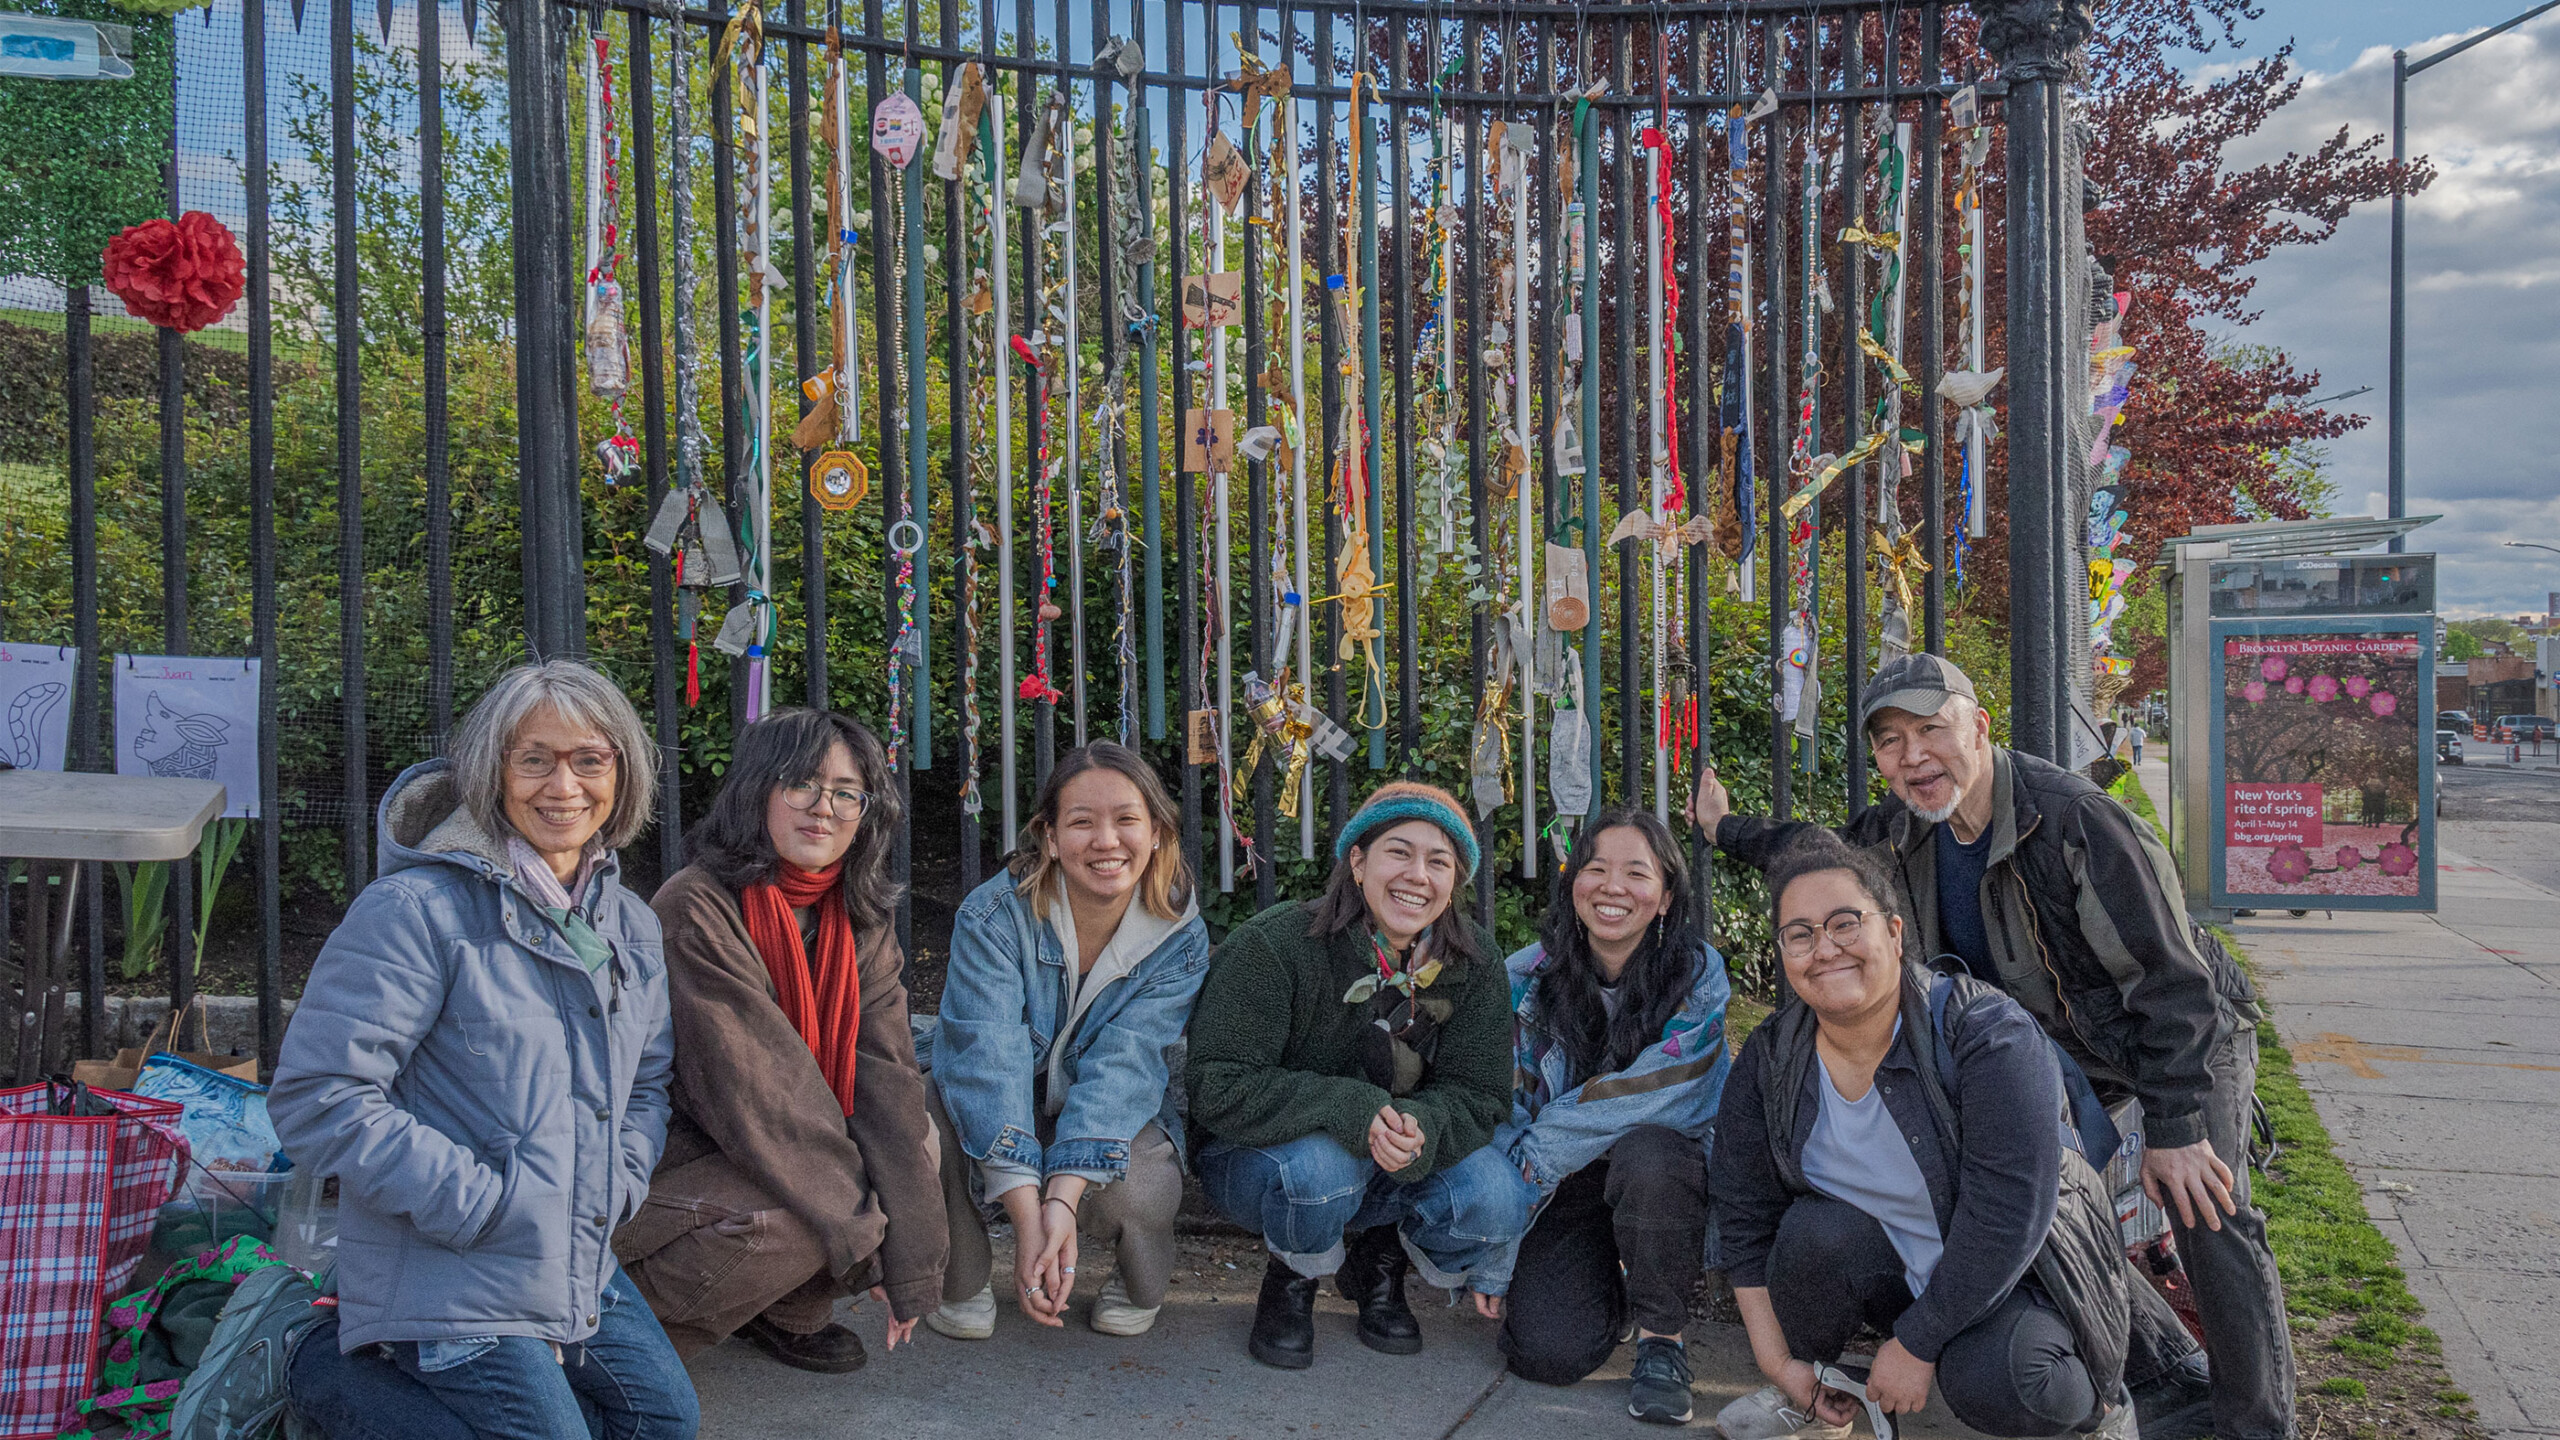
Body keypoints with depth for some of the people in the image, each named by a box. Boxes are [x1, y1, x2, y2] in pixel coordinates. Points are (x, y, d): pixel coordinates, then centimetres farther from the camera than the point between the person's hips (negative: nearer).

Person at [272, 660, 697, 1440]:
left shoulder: (631, 926, 7)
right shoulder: (419, 909, -18)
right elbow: (315, 1098, -22)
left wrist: (621, 1180, -1)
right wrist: (482, 1202, -21)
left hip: (582, 1268, 8)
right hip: (447, 1278, -8)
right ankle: (336, 1374, 11)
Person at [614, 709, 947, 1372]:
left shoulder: (863, 920, -1)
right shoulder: (696, 908, -21)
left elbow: (885, 1082, -11)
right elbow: (749, 1091, -25)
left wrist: (908, 1258, -19)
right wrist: (864, 1240, -23)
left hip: (779, 1159, 7)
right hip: (671, 1162, -7)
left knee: (916, 1137, -14)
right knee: (791, 1224, -31)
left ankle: (785, 1312, 5)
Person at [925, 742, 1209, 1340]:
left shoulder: (1180, 938, -15)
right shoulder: (992, 915, -21)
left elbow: (1122, 1067, -26)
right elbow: (989, 1059, -32)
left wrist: (1062, 1201, -41)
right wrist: (1028, 1217, -44)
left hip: (1116, 1130, 1)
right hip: (1001, 1128, 0)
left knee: (1131, 1192, -33)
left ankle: (1140, 1283, 6)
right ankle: (961, 1283, -6)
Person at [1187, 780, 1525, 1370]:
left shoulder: (1471, 967, -9)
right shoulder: (1276, 945, -23)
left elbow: (1478, 1095, -11)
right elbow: (1219, 1089, -27)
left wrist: (1418, 1128, -37)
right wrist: (1353, 1112, -40)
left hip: (1395, 1170, 4)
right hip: (1261, 1159, -4)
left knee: (1499, 1200, -24)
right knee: (1320, 1164, -38)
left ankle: (1378, 1262, 10)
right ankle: (1291, 1277, -1)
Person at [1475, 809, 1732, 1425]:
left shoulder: (1697, 974, -11)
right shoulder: (1526, 981, -8)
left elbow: (1645, 1099, -21)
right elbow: (1500, 1125, -7)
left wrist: (1538, 1153, -19)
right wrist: (1491, 1270, -9)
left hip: (1669, 1175, -1)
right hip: (1564, 1191, 1)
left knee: (1643, 1151, -36)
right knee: (1547, 1350, -20)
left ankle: (1662, 1336, -12)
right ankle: (1605, 1281, 16)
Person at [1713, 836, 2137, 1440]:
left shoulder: (1986, 1034, -24)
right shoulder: (1767, 1065, -8)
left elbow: (2008, 1214, -28)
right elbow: (1746, 1222, -3)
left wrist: (1917, 1344, -24)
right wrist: (1779, 1361, -7)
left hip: (2015, 1275, -4)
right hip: (1896, 1271, 4)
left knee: (1989, 1385, -34)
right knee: (1815, 1228, -28)